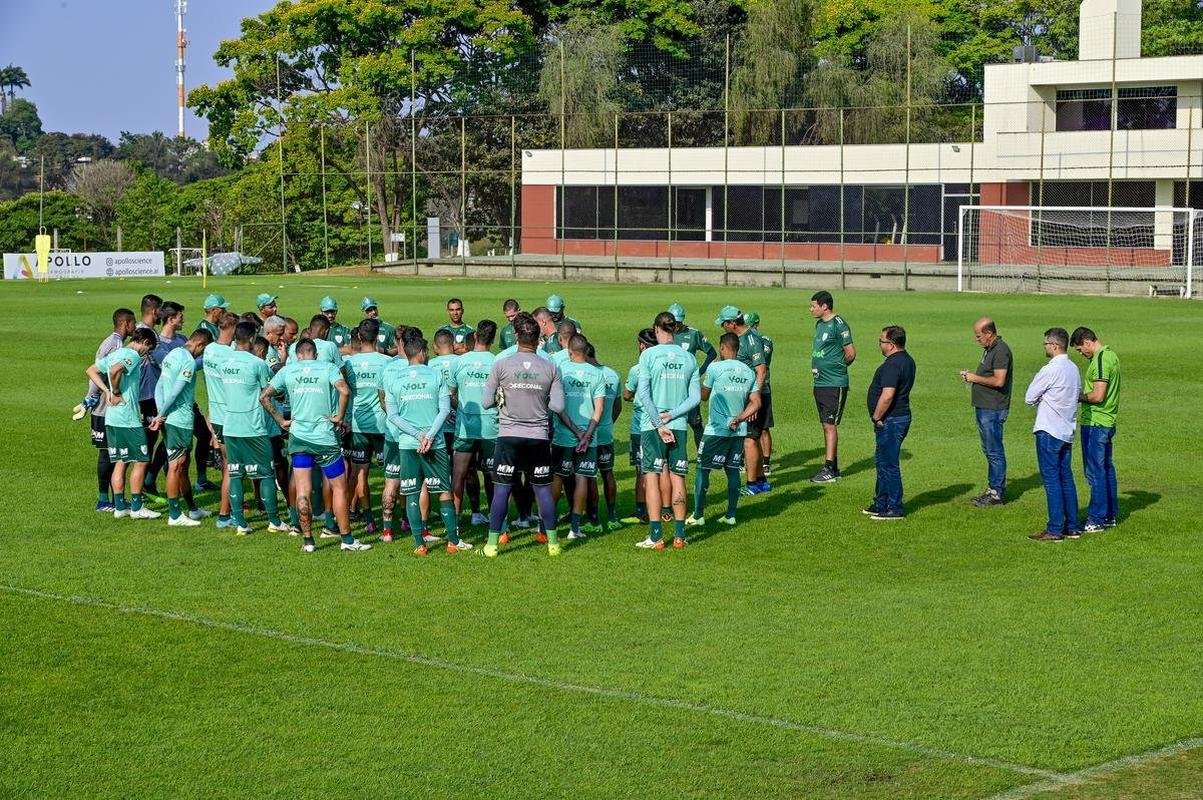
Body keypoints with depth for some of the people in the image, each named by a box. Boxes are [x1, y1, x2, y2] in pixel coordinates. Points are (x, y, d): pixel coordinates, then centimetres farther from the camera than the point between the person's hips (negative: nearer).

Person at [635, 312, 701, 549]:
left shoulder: (649, 354, -6)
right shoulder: (688, 358, 5)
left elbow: (643, 394, -11)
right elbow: (695, 397, 1)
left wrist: (659, 424, -9)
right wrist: (672, 415, -3)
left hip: (651, 425, -3)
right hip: (679, 426, 3)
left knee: (652, 477, 1)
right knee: (678, 479, 9)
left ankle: (656, 537, -2)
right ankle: (679, 535, 11)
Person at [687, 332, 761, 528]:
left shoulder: (716, 368, -9)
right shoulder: (749, 372, 7)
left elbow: (704, 396, 4)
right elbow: (756, 403, 3)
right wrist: (739, 419, 1)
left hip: (716, 430, -5)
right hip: (739, 431, 5)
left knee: (702, 470, 4)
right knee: (733, 471, 12)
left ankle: (698, 515, 4)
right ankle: (730, 515, 12)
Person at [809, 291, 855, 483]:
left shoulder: (838, 324, -13)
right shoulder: (820, 324, 14)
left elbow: (851, 353, -12)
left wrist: (838, 367, 2)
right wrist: (818, 367, 10)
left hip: (834, 384, -9)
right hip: (820, 383, 9)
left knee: (830, 425, -9)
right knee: (826, 425, 11)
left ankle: (829, 469, -8)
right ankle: (833, 467, 18)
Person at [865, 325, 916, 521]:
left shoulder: (892, 365, -21)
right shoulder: (907, 360, 13)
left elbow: (887, 396, -28)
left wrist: (877, 417, -15)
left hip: (891, 420, -11)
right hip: (901, 415, 11)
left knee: (888, 464, -3)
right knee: (882, 461, 19)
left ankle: (894, 509, 2)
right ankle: (881, 504, 27)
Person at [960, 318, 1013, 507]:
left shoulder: (1001, 351, -17)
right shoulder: (988, 349, 14)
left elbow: (999, 381, -25)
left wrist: (975, 378, -14)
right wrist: (970, 376, 7)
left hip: (993, 410, -11)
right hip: (983, 407, 11)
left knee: (994, 451, -5)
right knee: (989, 450, 16)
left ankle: (996, 493, -1)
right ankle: (994, 488, 23)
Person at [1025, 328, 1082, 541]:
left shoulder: (1050, 370, -17)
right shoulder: (1074, 369, 9)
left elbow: (1029, 398, -11)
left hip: (1049, 431, -8)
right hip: (1067, 431, 8)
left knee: (1051, 480, -4)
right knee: (1066, 478, 13)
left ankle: (1054, 530, -4)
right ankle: (1072, 526, 15)